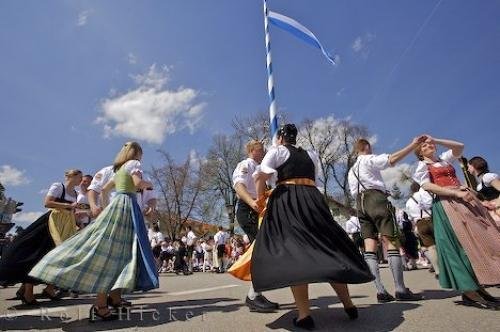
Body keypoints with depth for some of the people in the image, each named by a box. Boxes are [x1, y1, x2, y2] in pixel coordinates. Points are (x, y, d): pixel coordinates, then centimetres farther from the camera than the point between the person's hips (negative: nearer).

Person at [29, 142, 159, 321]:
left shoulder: (119, 169, 24)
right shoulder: (134, 163, 0)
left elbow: (104, 189, 29)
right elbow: (138, 183, -16)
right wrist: (148, 183, 4)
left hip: (117, 204, 9)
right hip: (126, 205, -9)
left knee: (120, 250, 10)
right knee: (113, 250, -14)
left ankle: (114, 296, 13)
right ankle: (100, 304, -15)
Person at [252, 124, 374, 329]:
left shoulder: (277, 150, 7)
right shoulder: (311, 155, 23)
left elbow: (260, 177, -4)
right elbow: (316, 181, 21)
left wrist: (260, 199, 7)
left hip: (287, 201, -5)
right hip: (313, 199, 6)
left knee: (292, 251, -6)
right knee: (328, 248, 11)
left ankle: (304, 314, -10)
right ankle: (348, 304, 19)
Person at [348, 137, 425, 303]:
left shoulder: (351, 170, 26)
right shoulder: (369, 159, 5)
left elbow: (353, 192, 17)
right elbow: (392, 159, -11)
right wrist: (413, 144, -8)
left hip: (360, 203, 7)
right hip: (376, 197, -7)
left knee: (370, 245, -3)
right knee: (391, 242, -8)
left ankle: (380, 291, -8)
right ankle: (401, 290, -11)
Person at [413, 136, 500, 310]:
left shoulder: (444, 158, 22)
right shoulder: (422, 166, 3)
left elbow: (459, 147, 12)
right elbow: (427, 186, -11)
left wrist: (435, 140, 8)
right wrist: (456, 193, -18)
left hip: (464, 199, 7)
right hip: (446, 203, -7)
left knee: (479, 238, 2)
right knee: (462, 242, -11)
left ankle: (478, 286, 9)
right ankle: (469, 292, -7)